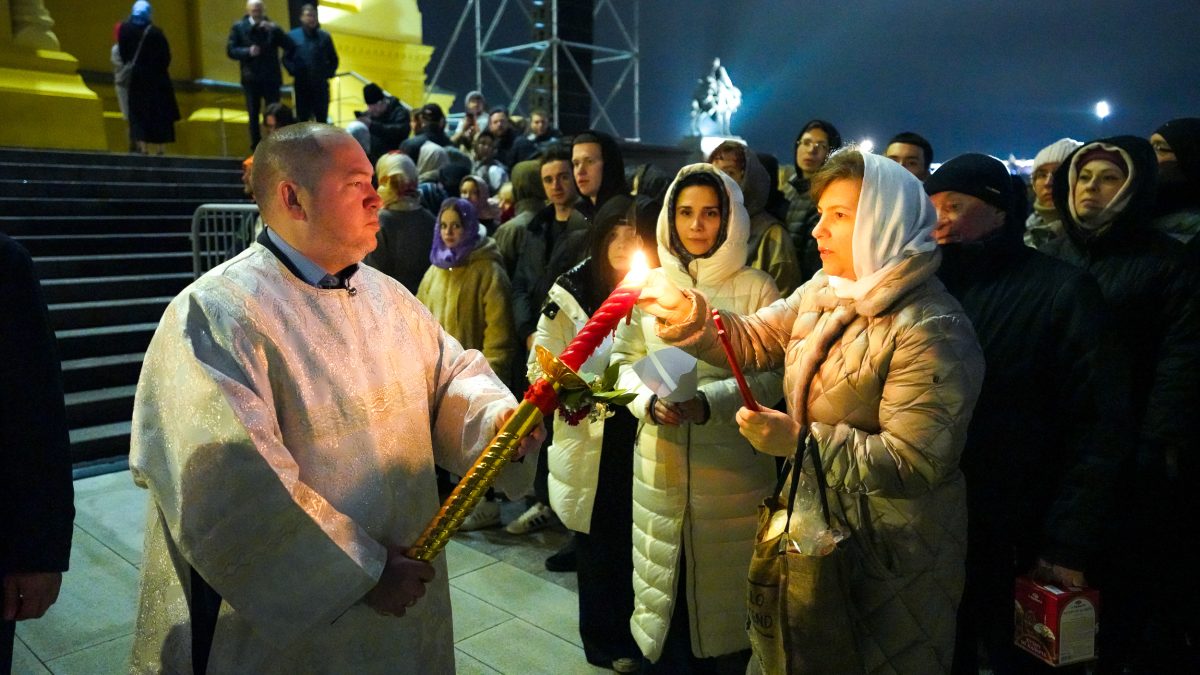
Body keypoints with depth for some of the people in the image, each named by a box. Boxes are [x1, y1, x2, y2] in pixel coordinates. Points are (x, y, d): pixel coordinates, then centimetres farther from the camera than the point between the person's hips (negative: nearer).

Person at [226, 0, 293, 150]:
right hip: (251, 79, 0)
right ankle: (256, 149, 13)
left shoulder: (272, 27, 4)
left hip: (271, 78, 0)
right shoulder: (239, 27, 2)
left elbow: (290, 46, -6)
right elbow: (230, 50, -4)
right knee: (253, 116, 6)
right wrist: (247, 52, -21)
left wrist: (275, 30, -18)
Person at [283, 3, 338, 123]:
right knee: (302, 119, 5)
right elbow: (286, 59, 1)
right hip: (302, 85, -1)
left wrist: (329, 73, -3)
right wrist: (295, 71, -15)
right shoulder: (292, 36, 1)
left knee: (322, 119, 7)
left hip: (321, 85, 1)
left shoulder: (324, 36, 6)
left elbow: (333, 59, 13)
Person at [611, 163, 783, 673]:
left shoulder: (756, 288, -4)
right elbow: (623, 360, 10)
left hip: (733, 467, -2)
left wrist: (708, 403, -20)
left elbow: (773, 375, -7)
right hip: (661, 465, 3)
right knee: (663, 583, 12)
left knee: (725, 587, 7)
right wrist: (649, 401, -9)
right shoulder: (649, 286, 6)